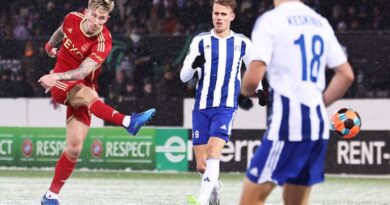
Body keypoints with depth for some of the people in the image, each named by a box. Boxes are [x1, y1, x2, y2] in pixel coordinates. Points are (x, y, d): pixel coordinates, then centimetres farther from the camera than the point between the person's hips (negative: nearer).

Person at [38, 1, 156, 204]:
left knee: (74, 147, -10)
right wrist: (50, 45, 37)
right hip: (60, 86, 1)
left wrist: (57, 76, -50)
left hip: (82, 86, -1)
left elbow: (83, 72, -33)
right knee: (87, 94, -34)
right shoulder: (72, 19, -10)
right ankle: (128, 122, -53)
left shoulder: (103, 42, -21)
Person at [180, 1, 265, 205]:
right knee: (201, 165, 3)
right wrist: (193, 65, -22)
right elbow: (183, 76, -2)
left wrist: (260, 90, 26)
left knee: (213, 152, -23)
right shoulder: (200, 41, 4)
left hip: (226, 106, -2)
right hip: (201, 107, 2)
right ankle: (214, 186, 34)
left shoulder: (242, 43, 5)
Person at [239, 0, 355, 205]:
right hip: (317, 122, 7)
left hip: (287, 121, -7)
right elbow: (346, 74, 14)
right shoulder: (320, 22, 13)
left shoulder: (270, 20, -7)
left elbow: (253, 79, -13)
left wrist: (246, 90, 9)